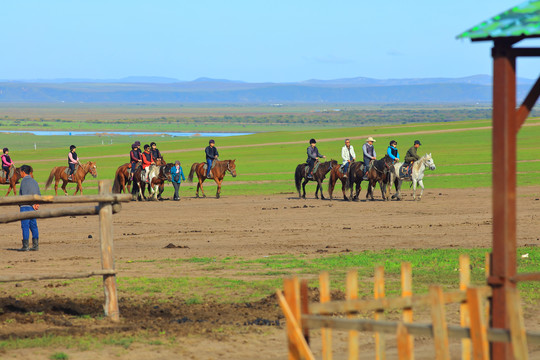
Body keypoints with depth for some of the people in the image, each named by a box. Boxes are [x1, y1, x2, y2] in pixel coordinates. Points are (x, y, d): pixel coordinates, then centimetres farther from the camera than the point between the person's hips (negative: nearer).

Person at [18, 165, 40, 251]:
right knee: (33, 226, 9)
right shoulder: (34, 182, 14)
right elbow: (39, 195, 11)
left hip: (26, 206, -7)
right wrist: (37, 204, -3)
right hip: (33, 208, 7)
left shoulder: (24, 181, -9)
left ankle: (25, 246, -6)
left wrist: (33, 205, -14)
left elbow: (24, 195, -17)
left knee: (25, 226, -5)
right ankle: (35, 245, 8)